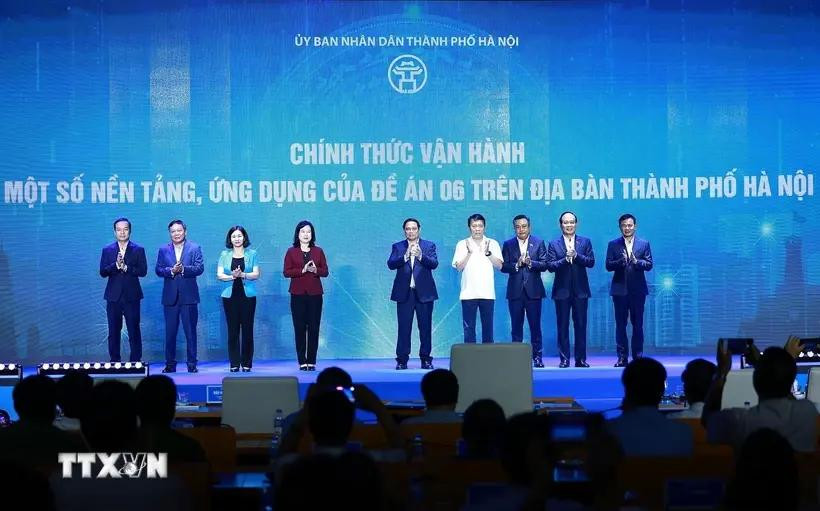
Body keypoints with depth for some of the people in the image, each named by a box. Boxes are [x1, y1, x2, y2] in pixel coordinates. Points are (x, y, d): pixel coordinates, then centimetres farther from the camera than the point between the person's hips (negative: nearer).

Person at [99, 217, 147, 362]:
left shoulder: (138, 250, 4)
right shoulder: (107, 250, 8)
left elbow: (143, 271, -4)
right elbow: (102, 272, 0)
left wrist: (126, 267, -16)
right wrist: (116, 265, -17)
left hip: (132, 296, -2)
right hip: (113, 296, 2)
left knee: (134, 331, -2)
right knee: (113, 332, 4)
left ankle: (136, 362, 3)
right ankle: (114, 362, 9)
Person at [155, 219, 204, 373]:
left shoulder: (195, 248, 4)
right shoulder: (163, 250, 10)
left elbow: (199, 268, -6)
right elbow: (158, 270, 2)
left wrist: (183, 269, -20)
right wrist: (171, 270, -16)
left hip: (188, 296, -2)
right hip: (170, 297, 2)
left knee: (190, 331, 1)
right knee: (170, 332, 5)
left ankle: (192, 364, 6)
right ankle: (170, 364, 11)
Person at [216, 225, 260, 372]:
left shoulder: (251, 254, 8)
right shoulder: (225, 255, 10)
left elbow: (256, 274, 0)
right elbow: (219, 275, 2)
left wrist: (243, 275, -17)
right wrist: (232, 276, -17)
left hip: (248, 296, 0)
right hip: (230, 296, 1)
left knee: (247, 329, -3)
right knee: (232, 330, -1)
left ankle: (246, 363, 3)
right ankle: (234, 364, 3)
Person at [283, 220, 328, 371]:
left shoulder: (318, 251, 11)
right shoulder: (291, 252, 6)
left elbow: (325, 271, 8)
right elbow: (287, 272, -2)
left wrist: (315, 270, -13)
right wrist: (303, 270, -14)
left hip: (315, 294, 1)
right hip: (298, 294, -1)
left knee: (314, 328, -2)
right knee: (299, 327, -3)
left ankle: (311, 361, 2)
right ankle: (302, 362, 0)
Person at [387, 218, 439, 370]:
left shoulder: (429, 246, 7)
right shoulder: (397, 247, 9)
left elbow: (434, 264, -8)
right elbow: (391, 264, -6)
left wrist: (421, 256, -26)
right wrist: (405, 256, -23)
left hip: (424, 293, 0)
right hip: (404, 293, 0)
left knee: (425, 328, 1)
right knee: (404, 328, -1)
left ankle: (426, 359, 9)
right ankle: (402, 360, 3)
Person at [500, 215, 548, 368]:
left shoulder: (538, 243, 5)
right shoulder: (508, 244, 7)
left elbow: (544, 264, -2)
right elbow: (503, 266, 1)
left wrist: (530, 262, -17)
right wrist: (517, 265, -15)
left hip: (533, 290, -1)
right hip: (515, 291, 1)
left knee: (535, 325, 0)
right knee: (516, 325, 4)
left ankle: (537, 356, 6)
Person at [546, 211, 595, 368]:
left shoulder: (585, 242, 7)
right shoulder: (554, 244, 4)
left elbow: (591, 262, -3)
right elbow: (550, 265, -5)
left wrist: (576, 256, -16)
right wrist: (565, 259, -19)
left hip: (580, 290, 0)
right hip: (562, 290, 0)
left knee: (581, 325, 2)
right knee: (563, 325, 2)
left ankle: (581, 358, 8)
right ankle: (564, 359, 6)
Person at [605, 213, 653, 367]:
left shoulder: (644, 244, 6)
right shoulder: (613, 244, 6)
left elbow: (649, 265, 0)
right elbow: (608, 265, -2)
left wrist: (637, 261, -18)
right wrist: (621, 261, -19)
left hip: (638, 289, 0)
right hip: (620, 289, 0)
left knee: (637, 324, 3)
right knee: (620, 324, 1)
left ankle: (638, 356, 9)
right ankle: (622, 357, 4)